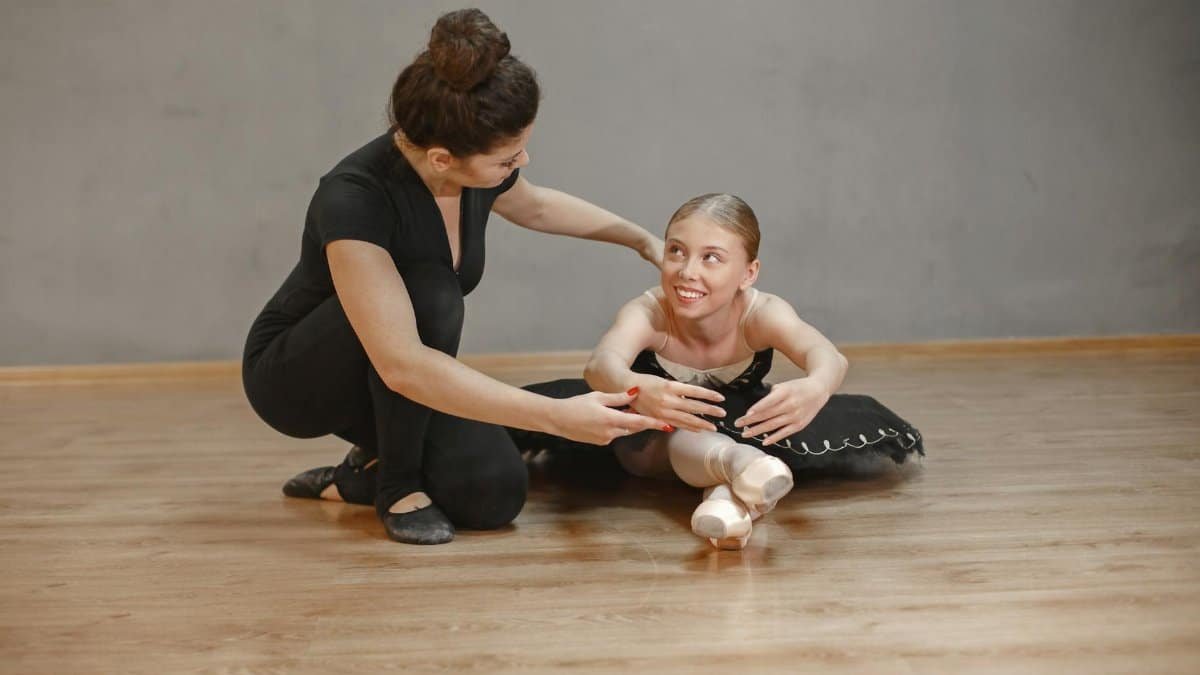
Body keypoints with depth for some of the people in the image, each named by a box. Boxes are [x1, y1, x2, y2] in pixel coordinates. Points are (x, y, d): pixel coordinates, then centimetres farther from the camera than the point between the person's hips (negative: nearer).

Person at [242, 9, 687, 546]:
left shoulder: (477, 168, -16)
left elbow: (533, 206, 11)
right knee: (429, 294, -35)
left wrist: (642, 239, 14)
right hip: (296, 378, -6)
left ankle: (363, 473, 10)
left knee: (494, 493, -19)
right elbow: (401, 364, -46)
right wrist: (556, 416, -51)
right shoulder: (355, 199, -37)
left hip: (378, 387, 6)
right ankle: (396, 484, -13)